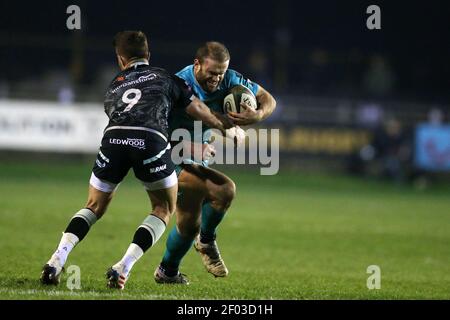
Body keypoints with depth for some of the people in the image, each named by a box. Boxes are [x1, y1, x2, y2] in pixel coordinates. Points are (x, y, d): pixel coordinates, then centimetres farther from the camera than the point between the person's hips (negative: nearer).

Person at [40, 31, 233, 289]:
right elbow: (198, 110, 27)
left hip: (114, 137, 3)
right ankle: (124, 267, 1)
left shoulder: (114, 87, 34)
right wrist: (226, 126, 45)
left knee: (94, 207, 21)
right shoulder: (165, 78, 27)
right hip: (152, 140, -3)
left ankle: (58, 260, 0)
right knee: (164, 209, 18)